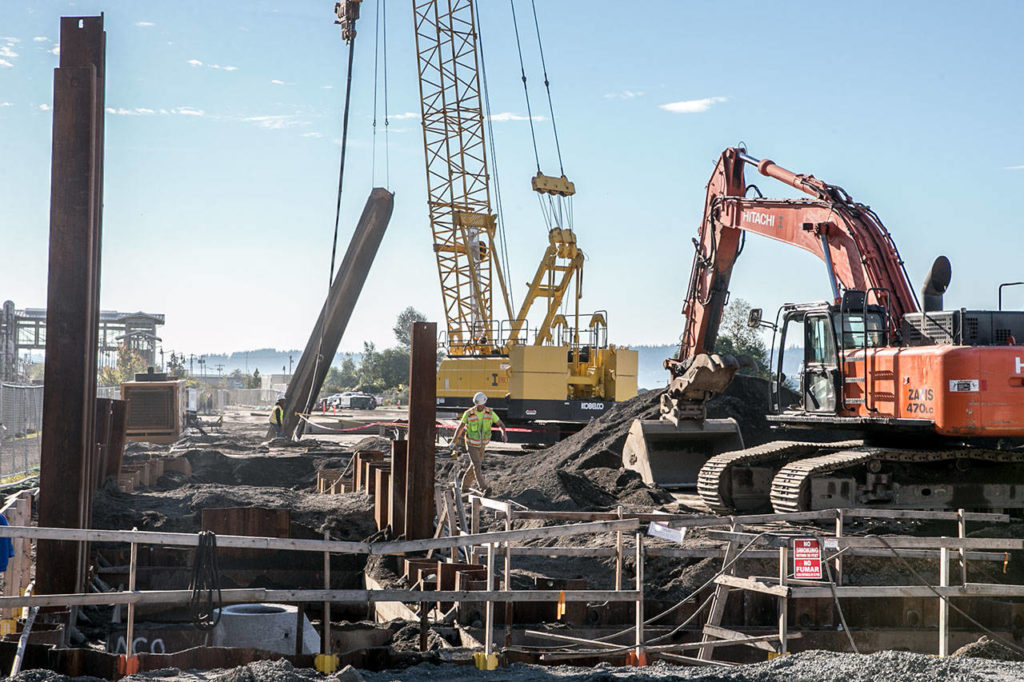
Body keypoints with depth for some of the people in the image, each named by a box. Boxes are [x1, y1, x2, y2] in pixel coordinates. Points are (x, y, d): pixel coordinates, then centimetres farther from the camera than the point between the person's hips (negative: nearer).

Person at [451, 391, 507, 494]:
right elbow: (461, 425, -1)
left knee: (474, 465, 15)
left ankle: (465, 486, 32)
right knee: (477, 466, -16)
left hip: (482, 445, 4)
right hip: (471, 444, -4)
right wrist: (455, 438, 9)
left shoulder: (490, 412, -8)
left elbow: (500, 424, -5)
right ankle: (484, 488, -26)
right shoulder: (469, 413, -15)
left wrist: (504, 433, -27)